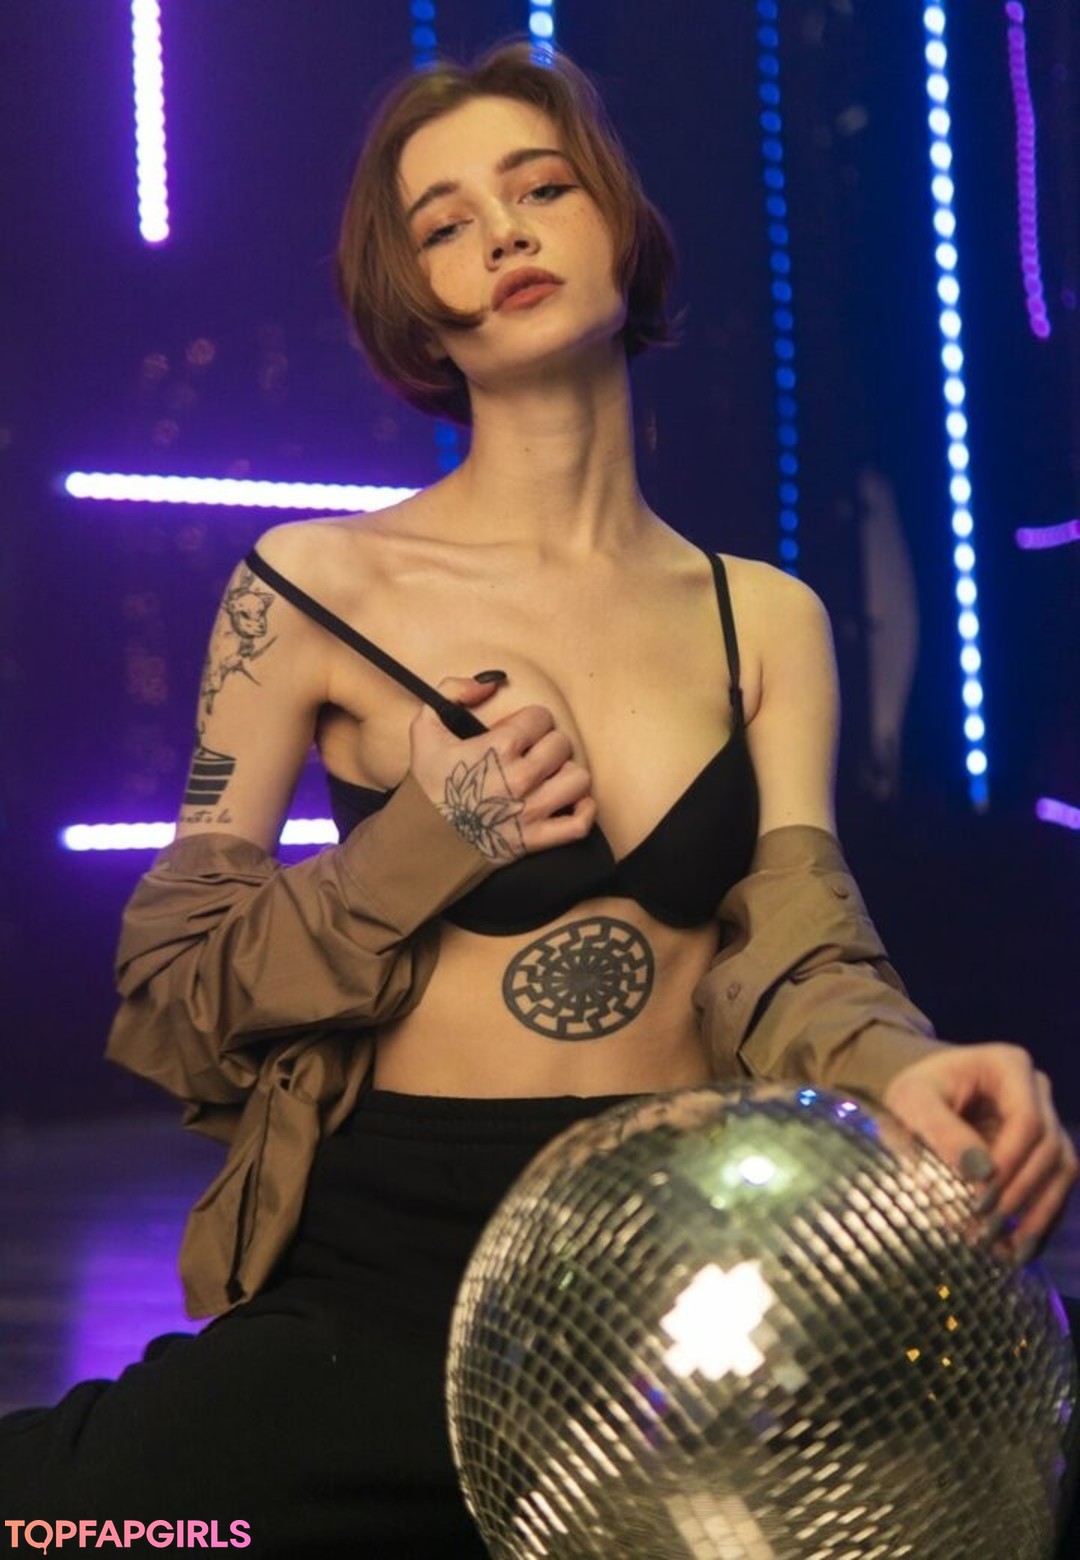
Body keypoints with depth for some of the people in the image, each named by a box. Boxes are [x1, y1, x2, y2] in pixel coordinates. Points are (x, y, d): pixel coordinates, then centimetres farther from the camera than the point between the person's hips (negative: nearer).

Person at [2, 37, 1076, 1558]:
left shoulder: (768, 620, 8)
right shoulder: (315, 587, -1)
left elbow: (791, 952, -2)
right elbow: (172, 984, 2)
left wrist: (898, 1065, -25)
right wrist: (431, 841, -14)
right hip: (387, 1264, -3)